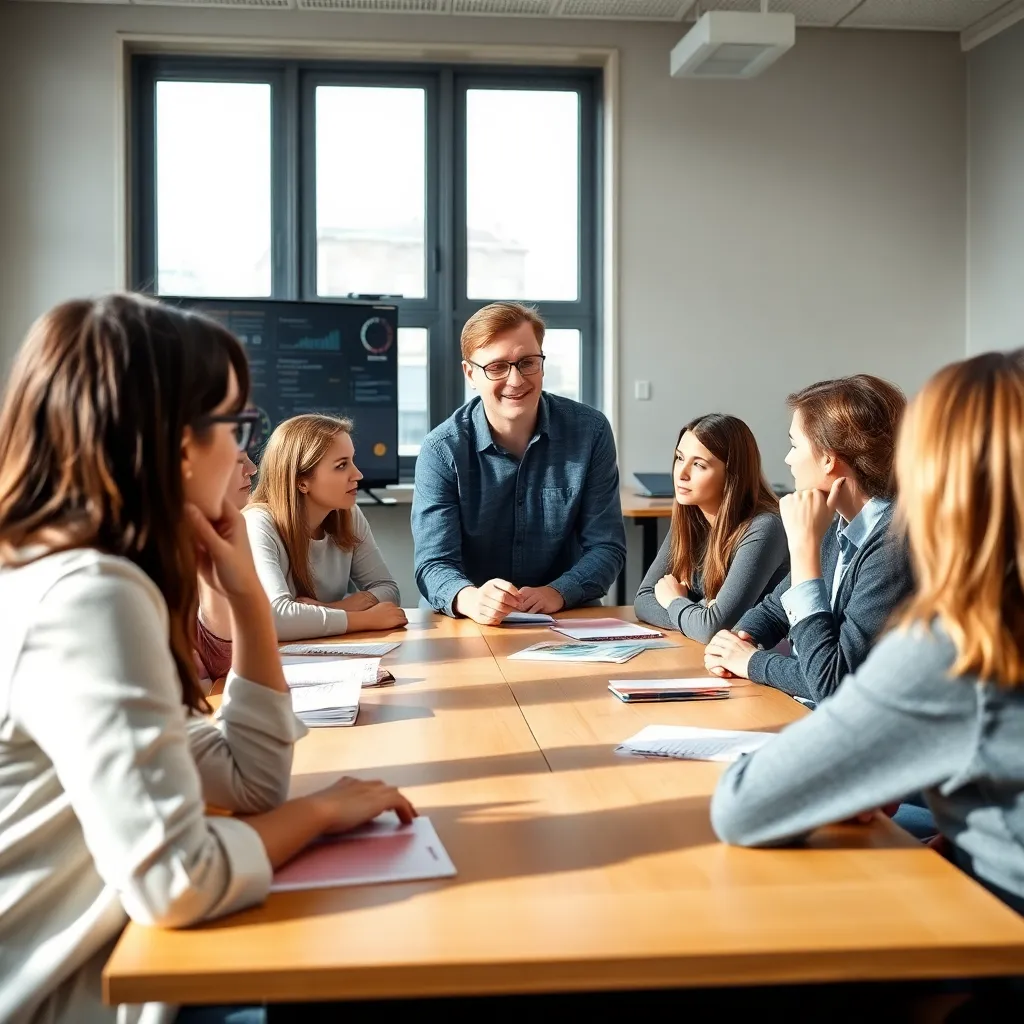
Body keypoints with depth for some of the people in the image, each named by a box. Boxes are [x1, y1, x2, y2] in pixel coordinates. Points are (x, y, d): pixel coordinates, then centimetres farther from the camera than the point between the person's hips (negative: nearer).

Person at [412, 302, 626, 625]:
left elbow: (605, 546, -1)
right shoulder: (442, 450, -6)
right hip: (472, 629, -1)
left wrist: (558, 593, -20)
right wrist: (470, 599, -34)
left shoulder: (590, 432, -2)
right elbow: (434, 563, -11)